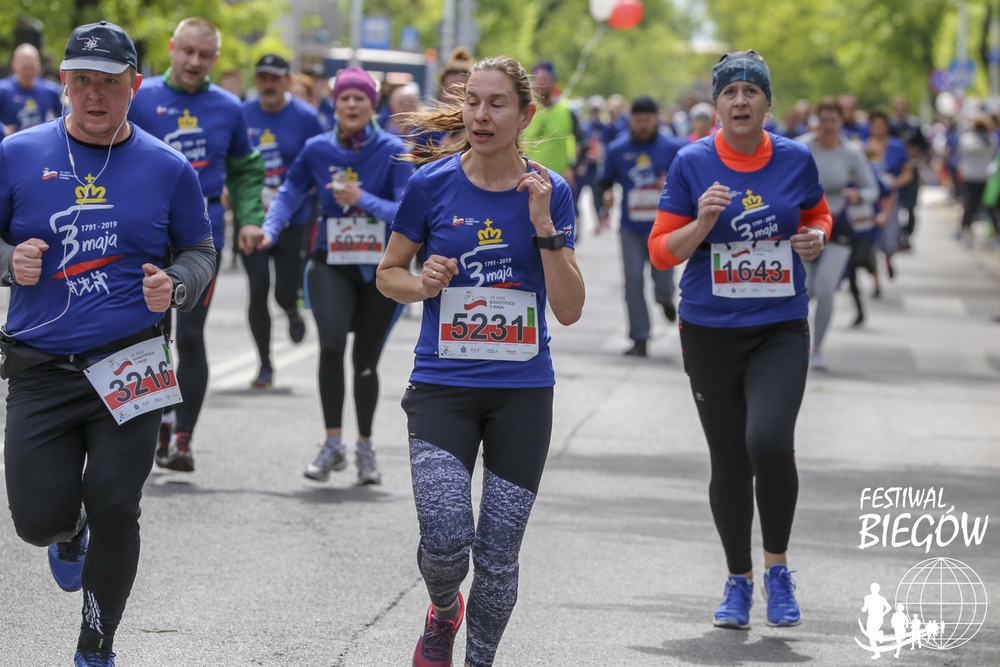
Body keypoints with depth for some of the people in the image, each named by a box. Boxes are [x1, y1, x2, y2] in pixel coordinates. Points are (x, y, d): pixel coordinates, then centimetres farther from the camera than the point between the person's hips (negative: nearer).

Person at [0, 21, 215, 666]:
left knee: (115, 511, -2)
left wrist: (177, 286, -9)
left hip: (129, 365, 0)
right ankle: (71, 534, 37)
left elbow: (200, 250, 12)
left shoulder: (168, 169, 2)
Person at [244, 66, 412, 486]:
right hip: (331, 265, 0)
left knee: (366, 360, 9)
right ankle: (333, 443, -14)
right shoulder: (317, 150, 0)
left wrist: (363, 200, -24)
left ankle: (365, 448, 29)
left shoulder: (392, 151, -7)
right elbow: (291, 192, 9)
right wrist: (269, 229, -6)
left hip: (381, 268, 0)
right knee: (331, 344, -23)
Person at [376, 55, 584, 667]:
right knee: (446, 540, -16)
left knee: (498, 557, 2)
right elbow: (389, 273, 9)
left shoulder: (550, 192, -1)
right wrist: (423, 285, -12)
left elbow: (570, 310, -4)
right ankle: (443, 611, 18)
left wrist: (543, 225, -14)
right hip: (443, 387, -1)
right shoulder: (432, 184, -3)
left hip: (523, 392, 1)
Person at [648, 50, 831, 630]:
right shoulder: (692, 164, -4)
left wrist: (815, 238, -3)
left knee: (769, 441, -21)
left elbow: (819, 214, 19)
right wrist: (702, 222, -19)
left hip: (781, 329, 0)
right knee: (729, 462, 6)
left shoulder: (796, 159, 0)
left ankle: (777, 566, 0)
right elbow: (661, 252, -1)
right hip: (710, 331, 1)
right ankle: (739, 581, 25)